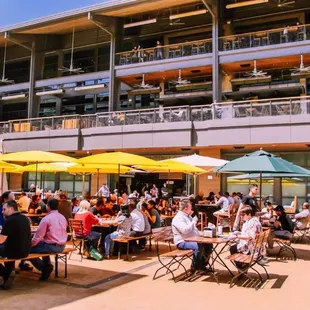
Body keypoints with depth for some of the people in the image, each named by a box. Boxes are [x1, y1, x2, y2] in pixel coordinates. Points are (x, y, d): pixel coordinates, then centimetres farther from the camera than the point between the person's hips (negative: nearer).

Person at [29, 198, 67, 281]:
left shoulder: (46, 219, -14)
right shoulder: (63, 218, 7)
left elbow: (38, 235, -10)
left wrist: (31, 244, 7)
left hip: (52, 246, -8)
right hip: (61, 246, 8)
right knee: (43, 245, 34)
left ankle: (45, 268, 2)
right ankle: (47, 265, 22)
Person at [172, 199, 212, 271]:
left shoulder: (188, 216, 16)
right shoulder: (178, 218, -16)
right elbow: (185, 230, -31)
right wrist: (194, 221, -20)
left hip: (193, 239, 10)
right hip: (183, 242, -10)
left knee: (208, 244, 2)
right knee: (199, 246, -32)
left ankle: (202, 265, 12)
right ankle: (195, 267, -15)